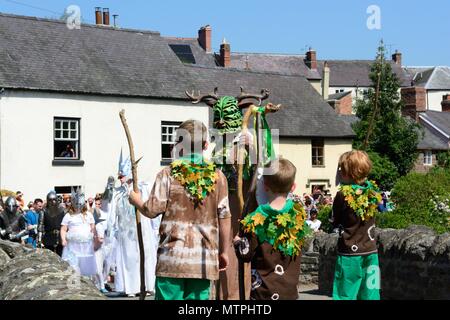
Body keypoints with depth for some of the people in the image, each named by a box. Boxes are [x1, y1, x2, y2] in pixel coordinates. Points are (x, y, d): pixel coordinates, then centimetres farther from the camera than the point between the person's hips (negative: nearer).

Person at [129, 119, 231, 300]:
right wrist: (224, 251, 13)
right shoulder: (217, 176, 3)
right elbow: (224, 217, 3)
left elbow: (152, 210, -5)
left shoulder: (168, 174, -3)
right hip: (205, 261, 2)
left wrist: (136, 201, 17)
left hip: (173, 258, -2)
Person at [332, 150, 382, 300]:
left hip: (349, 252, -4)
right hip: (370, 251, 4)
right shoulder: (372, 191, 0)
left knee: (346, 295, 3)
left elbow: (335, 223, -2)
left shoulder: (342, 195, -13)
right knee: (370, 295, 8)